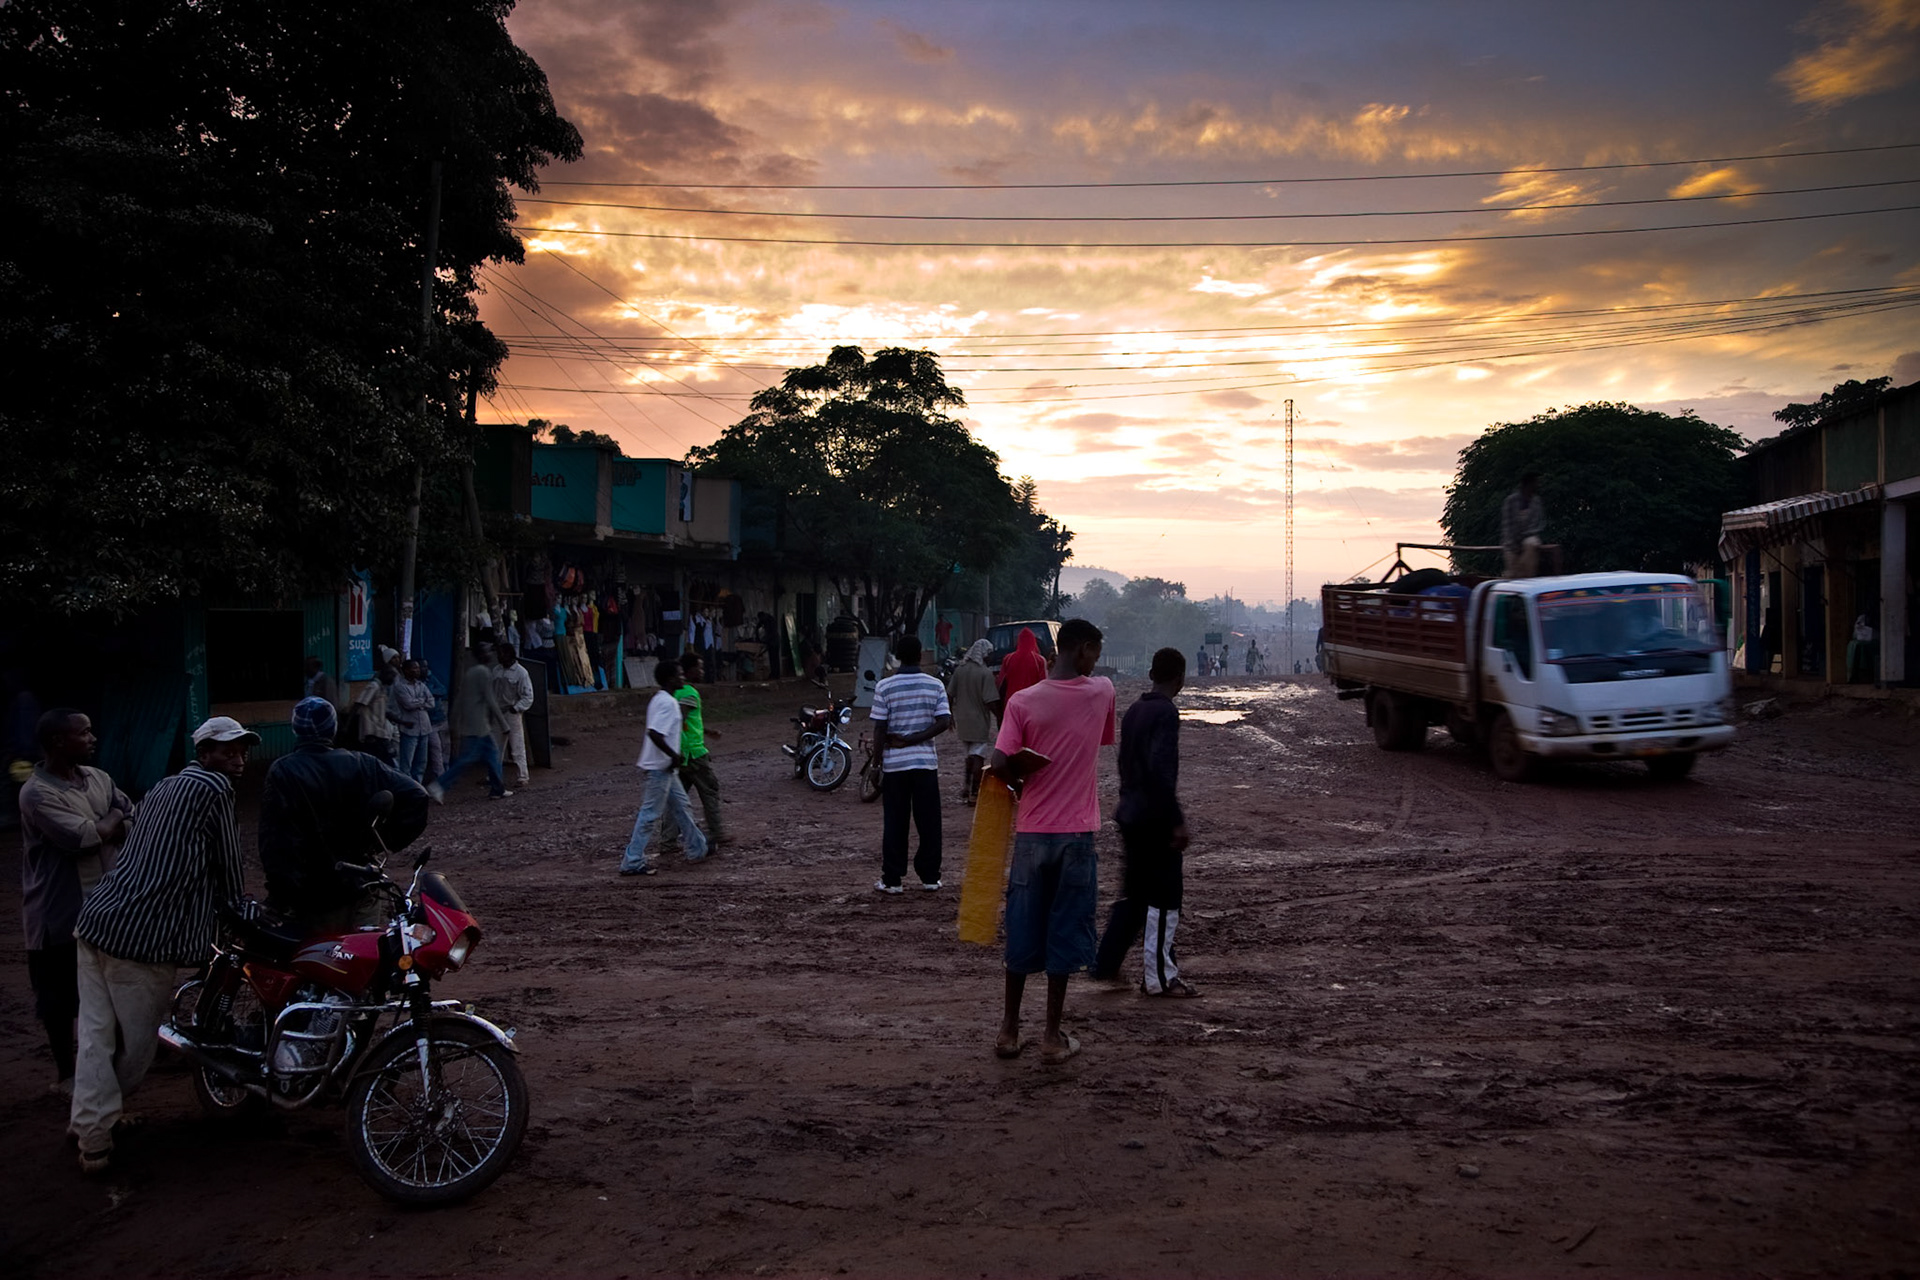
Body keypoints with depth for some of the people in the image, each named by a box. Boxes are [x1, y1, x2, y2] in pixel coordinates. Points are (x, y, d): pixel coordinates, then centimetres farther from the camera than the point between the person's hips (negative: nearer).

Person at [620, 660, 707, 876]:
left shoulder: (661, 700, 11)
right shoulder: (668, 703, -19)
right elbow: (654, 733, -29)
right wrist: (674, 755, -21)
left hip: (664, 768, 10)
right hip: (661, 768, -10)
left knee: (680, 806, 18)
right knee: (650, 815, -4)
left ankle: (697, 849, 29)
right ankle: (632, 862, 1)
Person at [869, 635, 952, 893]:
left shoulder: (884, 687, -6)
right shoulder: (935, 685, -1)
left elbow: (879, 729, -6)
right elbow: (944, 722, -9)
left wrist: (878, 760, 3)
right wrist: (913, 740, -7)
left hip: (894, 764, -1)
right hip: (926, 762, 1)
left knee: (894, 824, 6)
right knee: (928, 823, 8)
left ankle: (892, 879, 8)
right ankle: (930, 877, 13)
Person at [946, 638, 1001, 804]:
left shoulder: (959, 670, 3)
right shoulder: (985, 673, -14)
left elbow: (949, 696, 6)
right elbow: (991, 701, -18)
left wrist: (950, 716, 17)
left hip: (962, 721, 6)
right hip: (979, 722, -6)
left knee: (971, 754, 22)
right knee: (978, 756, 3)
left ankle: (966, 787, 22)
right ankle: (974, 793, 5)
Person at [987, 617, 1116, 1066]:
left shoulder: (1023, 701, -8)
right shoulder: (1102, 692, -3)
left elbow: (999, 764, -15)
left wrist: (1022, 784, 4)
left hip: (1032, 830, 0)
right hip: (1077, 831, 0)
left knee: (1022, 930, 11)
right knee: (1065, 932, 7)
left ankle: (1009, 1030, 19)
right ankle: (1053, 1036, 11)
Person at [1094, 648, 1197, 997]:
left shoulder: (1133, 711, 12)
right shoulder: (1166, 713, -15)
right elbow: (1161, 769, -23)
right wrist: (1177, 820, -21)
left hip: (1129, 815, 9)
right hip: (1156, 819, -9)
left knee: (1134, 892, 16)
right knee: (1164, 896, 0)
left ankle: (1105, 962, 18)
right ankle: (1159, 976, 4)